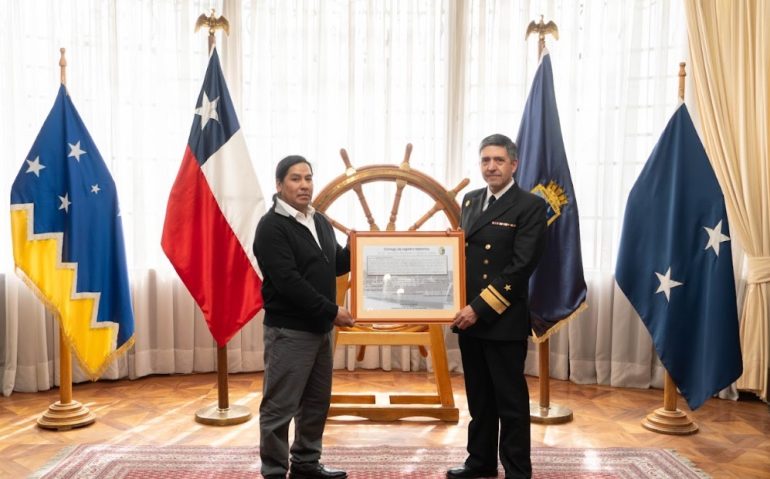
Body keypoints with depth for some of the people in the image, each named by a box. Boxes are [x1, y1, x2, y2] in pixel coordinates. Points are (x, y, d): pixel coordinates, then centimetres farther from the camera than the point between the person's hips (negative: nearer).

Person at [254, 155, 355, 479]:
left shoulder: (320, 221, 12)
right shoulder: (271, 227, -13)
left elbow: (336, 265, 18)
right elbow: (288, 282, -21)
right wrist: (332, 311, -19)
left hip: (319, 328, 8)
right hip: (289, 330, -8)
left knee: (316, 403, 17)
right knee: (280, 407, 1)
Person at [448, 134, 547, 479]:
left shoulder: (530, 206, -9)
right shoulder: (470, 200, 13)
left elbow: (521, 267, -16)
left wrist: (480, 308, -19)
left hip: (503, 321, -6)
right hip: (468, 317, 6)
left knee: (511, 400, 5)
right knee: (479, 396, 17)